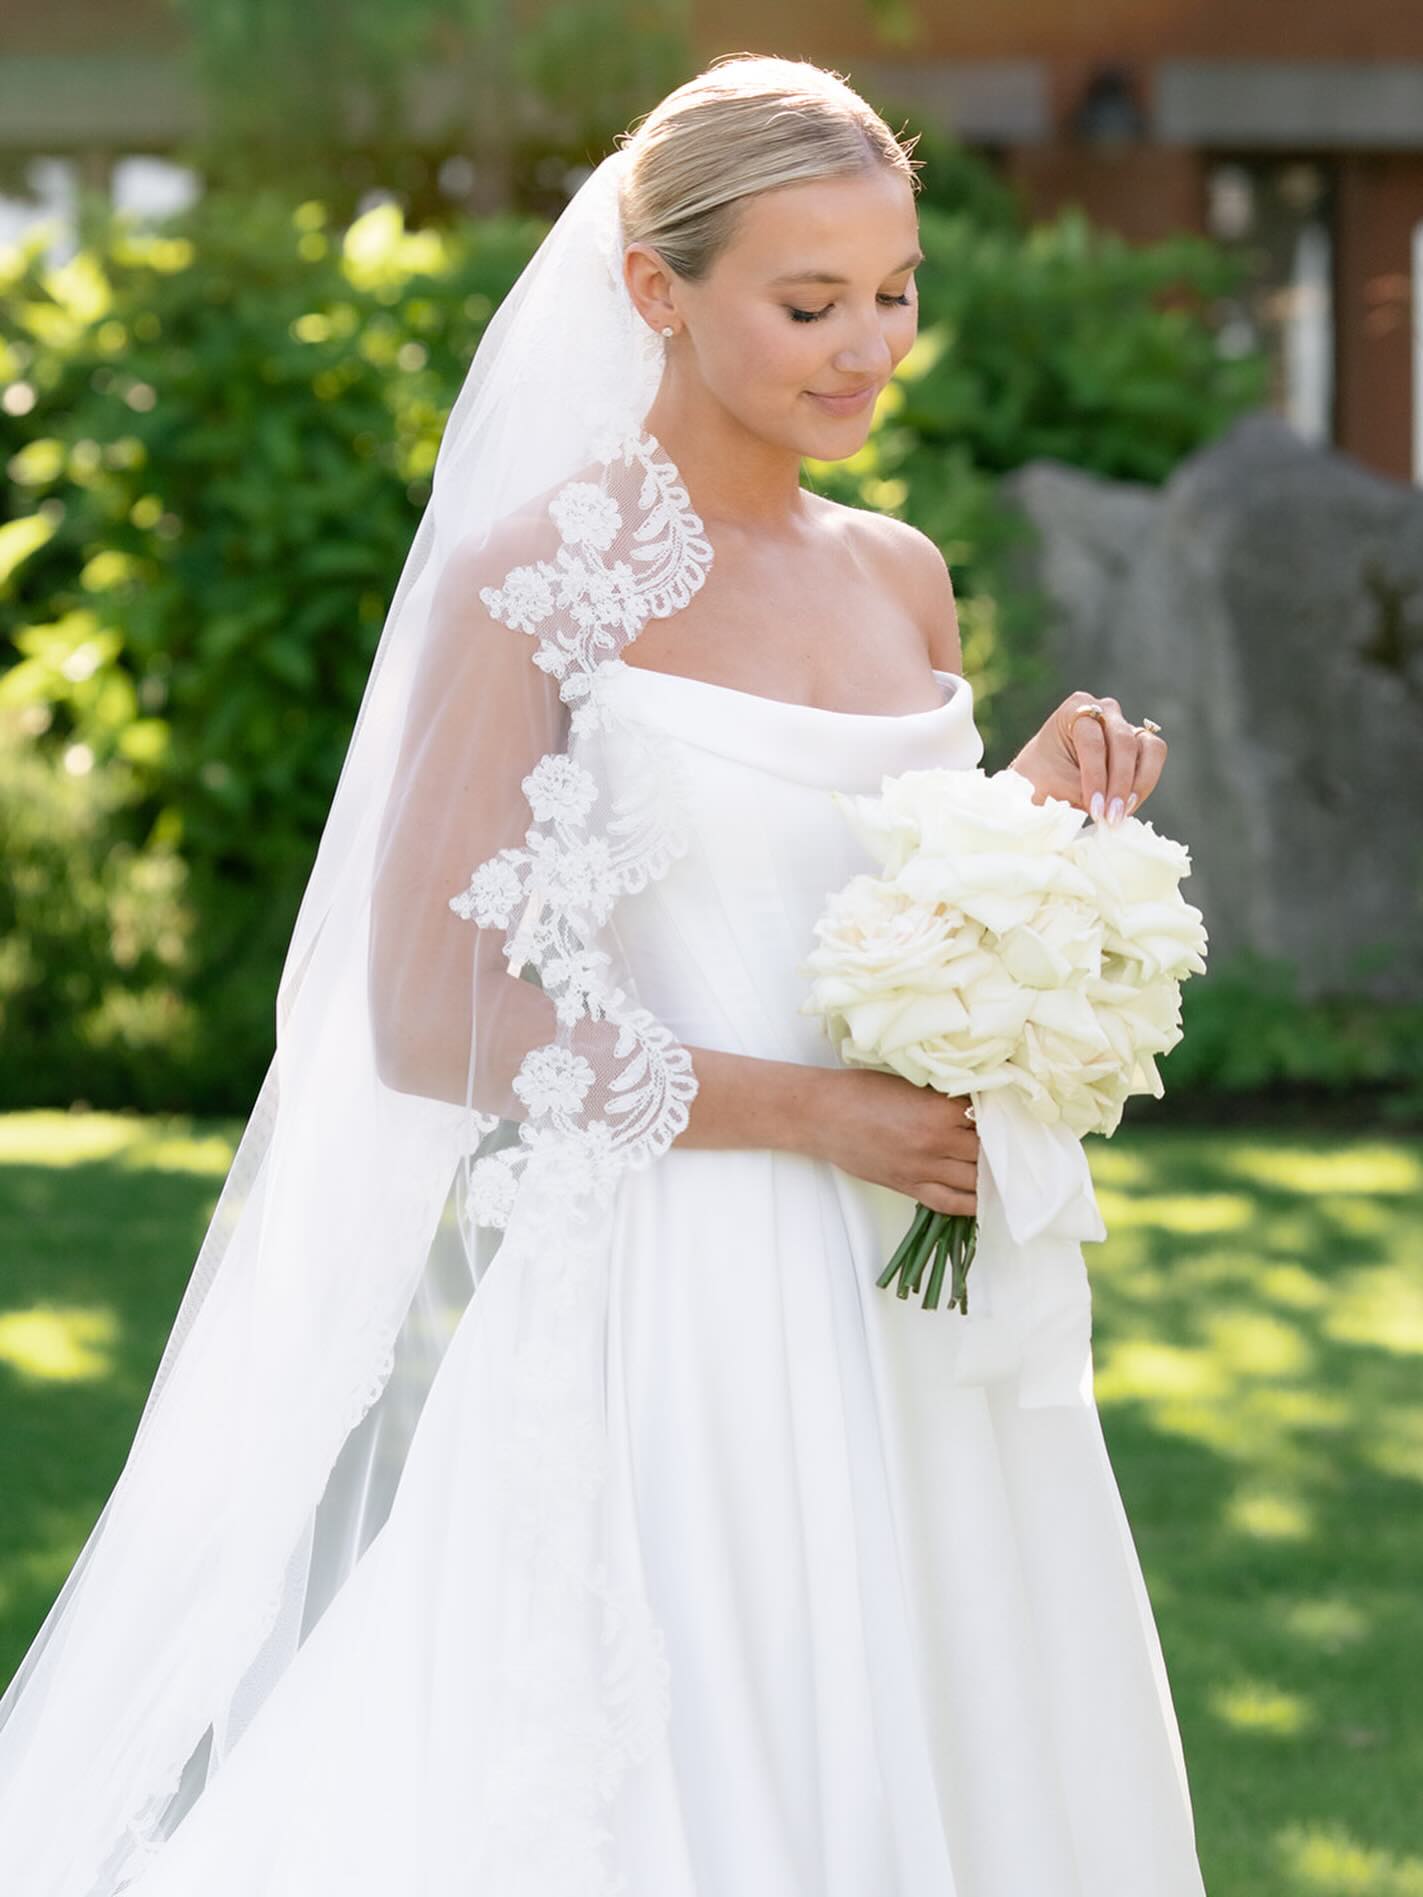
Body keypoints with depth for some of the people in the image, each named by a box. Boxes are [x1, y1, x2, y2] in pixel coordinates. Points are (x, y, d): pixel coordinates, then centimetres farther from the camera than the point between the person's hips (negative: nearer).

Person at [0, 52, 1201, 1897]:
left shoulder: (902, 579, 11)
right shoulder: (540, 577, -8)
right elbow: (428, 1019, -12)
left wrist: (1037, 822, 0)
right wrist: (805, 1113, -15)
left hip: (907, 1335, 6)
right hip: (674, 1315, -6)